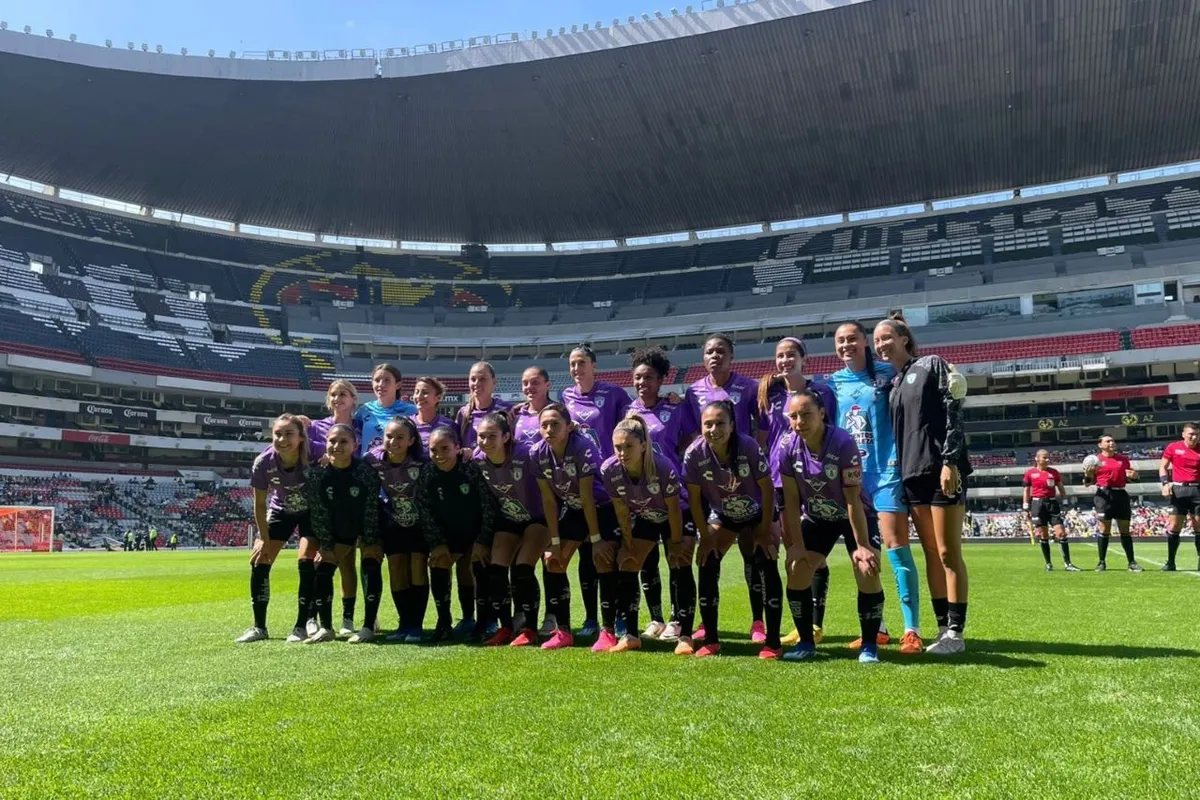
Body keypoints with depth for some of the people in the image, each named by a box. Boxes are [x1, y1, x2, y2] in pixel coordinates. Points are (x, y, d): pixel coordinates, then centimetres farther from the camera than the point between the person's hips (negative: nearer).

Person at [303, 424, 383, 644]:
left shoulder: (366, 470, -27)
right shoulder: (317, 473, -19)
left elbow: (372, 508, -20)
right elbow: (318, 512, -13)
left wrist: (368, 540, -18)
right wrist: (325, 545, -12)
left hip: (369, 528, -3)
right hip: (338, 529, 4)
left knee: (371, 567, -18)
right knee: (322, 569, -5)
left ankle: (368, 627, -12)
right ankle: (325, 628, 5)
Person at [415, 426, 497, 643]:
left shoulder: (473, 469, -25)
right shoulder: (426, 474, -14)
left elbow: (489, 507, -19)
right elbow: (425, 512, -6)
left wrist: (481, 541, -18)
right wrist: (437, 543, -11)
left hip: (477, 530, -3)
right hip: (448, 533, 4)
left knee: (481, 567, -16)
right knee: (438, 564, -12)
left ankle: (482, 625, -1)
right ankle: (444, 625, 1)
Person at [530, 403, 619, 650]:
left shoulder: (584, 448, -30)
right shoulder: (538, 453, -17)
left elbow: (587, 497, -26)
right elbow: (548, 500, -10)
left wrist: (596, 539, -21)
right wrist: (555, 542, -9)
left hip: (602, 508, -5)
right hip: (572, 509, 5)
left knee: (604, 565, -13)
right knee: (554, 563, -2)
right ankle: (563, 631, 8)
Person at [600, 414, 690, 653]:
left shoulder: (663, 467, -37)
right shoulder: (609, 470, -27)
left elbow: (674, 509, -23)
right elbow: (621, 511, -14)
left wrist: (676, 544, -14)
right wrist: (628, 544, -7)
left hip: (675, 519, -4)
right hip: (642, 519, 4)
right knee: (626, 568, -3)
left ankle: (685, 637, -10)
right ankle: (630, 635, 7)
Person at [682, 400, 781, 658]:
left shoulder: (749, 447, -31)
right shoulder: (694, 454, -26)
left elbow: (767, 489, -20)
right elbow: (694, 498, -13)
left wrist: (765, 531, -16)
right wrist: (705, 536, -11)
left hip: (757, 514, -2)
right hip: (722, 516, 2)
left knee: (766, 565, -17)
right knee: (707, 565, -10)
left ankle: (773, 642, -9)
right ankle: (710, 638, 3)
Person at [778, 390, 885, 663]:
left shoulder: (843, 443, -30)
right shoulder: (788, 448, -19)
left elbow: (853, 499, -26)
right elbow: (791, 501, -11)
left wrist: (862, 545, -23)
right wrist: (796, 544, -12)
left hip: (856, 516, -3)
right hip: (816, 518, 3)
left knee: (868, 571, -21)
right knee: (796, 570, -9)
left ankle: (869, 645, -3)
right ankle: (806, 642, 8)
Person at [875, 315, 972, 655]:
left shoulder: (932, 365, 0)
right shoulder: (893, 384, 19)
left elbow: (953, 412, -9)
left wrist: (950, 462, -18)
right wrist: (898, 474, 13)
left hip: (942, 469, -7)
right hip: (913, 474, 7)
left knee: (948, 553, -5)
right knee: (932, 554, 8)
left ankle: (956, 631, 1)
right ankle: (944, 628, 13)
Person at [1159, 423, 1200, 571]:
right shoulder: (1173, 447, 2)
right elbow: (1163, 466, 7)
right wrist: (1165, 483, -7)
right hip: (1179, 490, -1)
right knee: (1174, 528, 0)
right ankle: (1170, 562, 7)